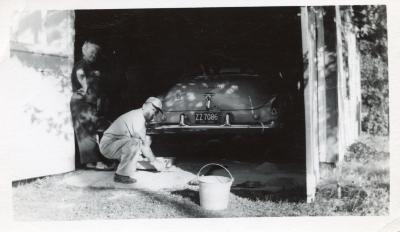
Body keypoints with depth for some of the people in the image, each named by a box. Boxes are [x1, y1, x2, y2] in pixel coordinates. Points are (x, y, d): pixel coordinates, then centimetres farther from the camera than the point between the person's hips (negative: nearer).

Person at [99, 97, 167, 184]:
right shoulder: (138, 118, -20)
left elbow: (145, 141, 16)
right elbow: (143, 145, -19)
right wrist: (154, 161, -11)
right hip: (108, 145, -10)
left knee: (147, 139, 10)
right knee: (135, 142, -35)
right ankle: (121, 175, -23)